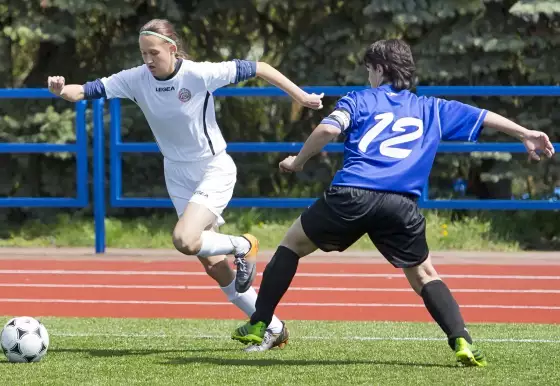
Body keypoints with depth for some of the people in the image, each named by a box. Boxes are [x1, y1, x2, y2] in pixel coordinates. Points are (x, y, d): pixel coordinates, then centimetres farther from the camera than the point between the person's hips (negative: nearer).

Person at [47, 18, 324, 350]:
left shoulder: (199, 74, -22)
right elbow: (88, 91, -14)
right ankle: (274, 328, 20)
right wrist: (62, 90, -36)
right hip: (179, 178, 6)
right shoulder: (136, 80, -9)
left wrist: (300, 96, -13)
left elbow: (257, 68, -15)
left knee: (185, 241, -29)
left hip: (214, 172, -6)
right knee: (213, 266, 7)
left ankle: (243, 246, 2)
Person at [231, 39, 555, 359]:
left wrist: (298, 162, 14)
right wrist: (526, 134, 37)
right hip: (402, 204, 2)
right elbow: (484, 117, 28)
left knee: (292, 244, 20)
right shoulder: (431, 110, 25)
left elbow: (328, 129, 0)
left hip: (351, 194, -1)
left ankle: (258, 327, 17)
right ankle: (462, 342, -5)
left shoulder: (360, 100, 18)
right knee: (424, 275, 17)